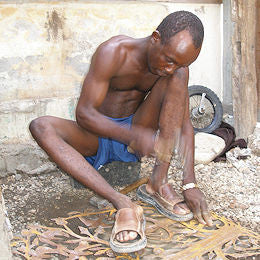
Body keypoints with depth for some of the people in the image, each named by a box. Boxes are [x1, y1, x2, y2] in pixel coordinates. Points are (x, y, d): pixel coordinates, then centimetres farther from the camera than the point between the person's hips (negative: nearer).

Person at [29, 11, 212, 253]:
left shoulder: (177, 67, -9)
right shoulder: (113, 52, -21)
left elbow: (184, 124, -9)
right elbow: (84, 113, -25)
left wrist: (190, 184, -21)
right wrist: (136, 136, -40)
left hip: (136, 134, 2)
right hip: (98, 137, -2)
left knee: (179, 77, -19)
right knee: (40, 126, -32)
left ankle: (158, 182, -22)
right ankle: (124, 205, -43)